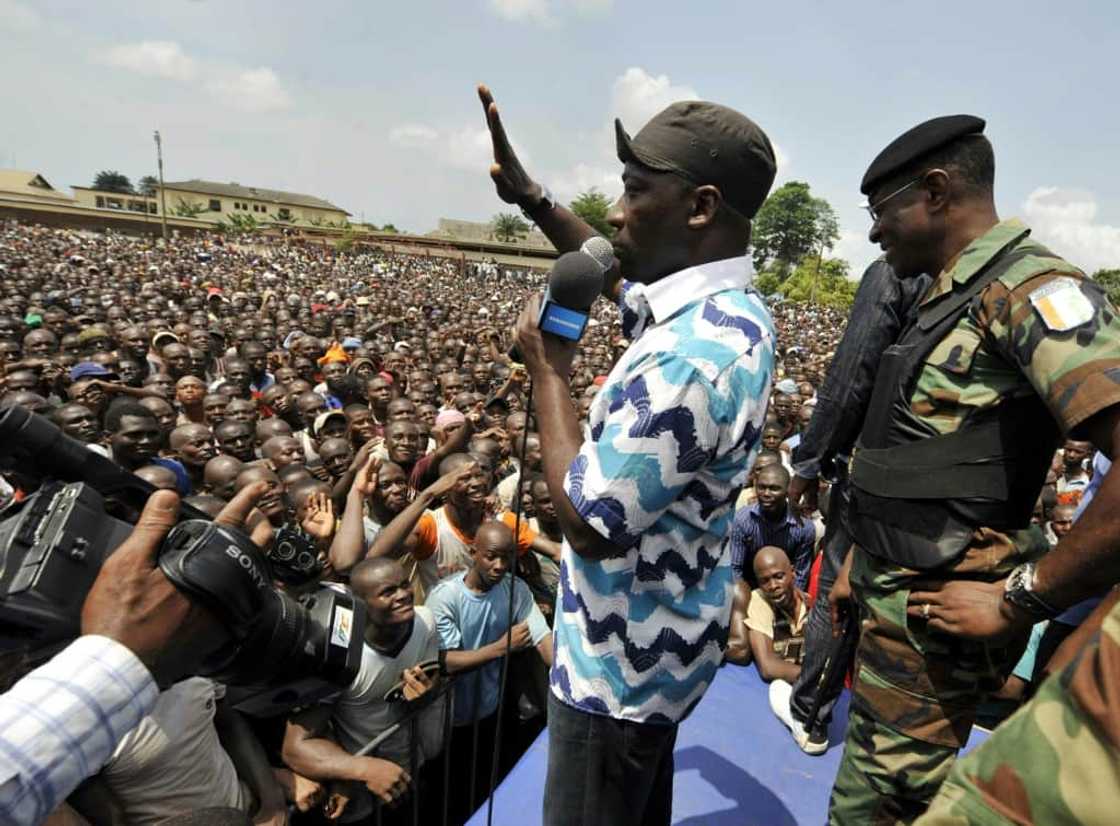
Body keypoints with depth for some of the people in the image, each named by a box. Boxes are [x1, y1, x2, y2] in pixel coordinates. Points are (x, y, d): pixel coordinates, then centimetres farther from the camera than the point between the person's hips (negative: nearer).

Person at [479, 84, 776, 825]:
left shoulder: (691, 356, -35)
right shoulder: (733, 309, -1)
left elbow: (589, 526, -29)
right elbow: (619, 276, 17)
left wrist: (549, 369, -20)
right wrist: (533, 199, 9)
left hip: (622, 661, -9)